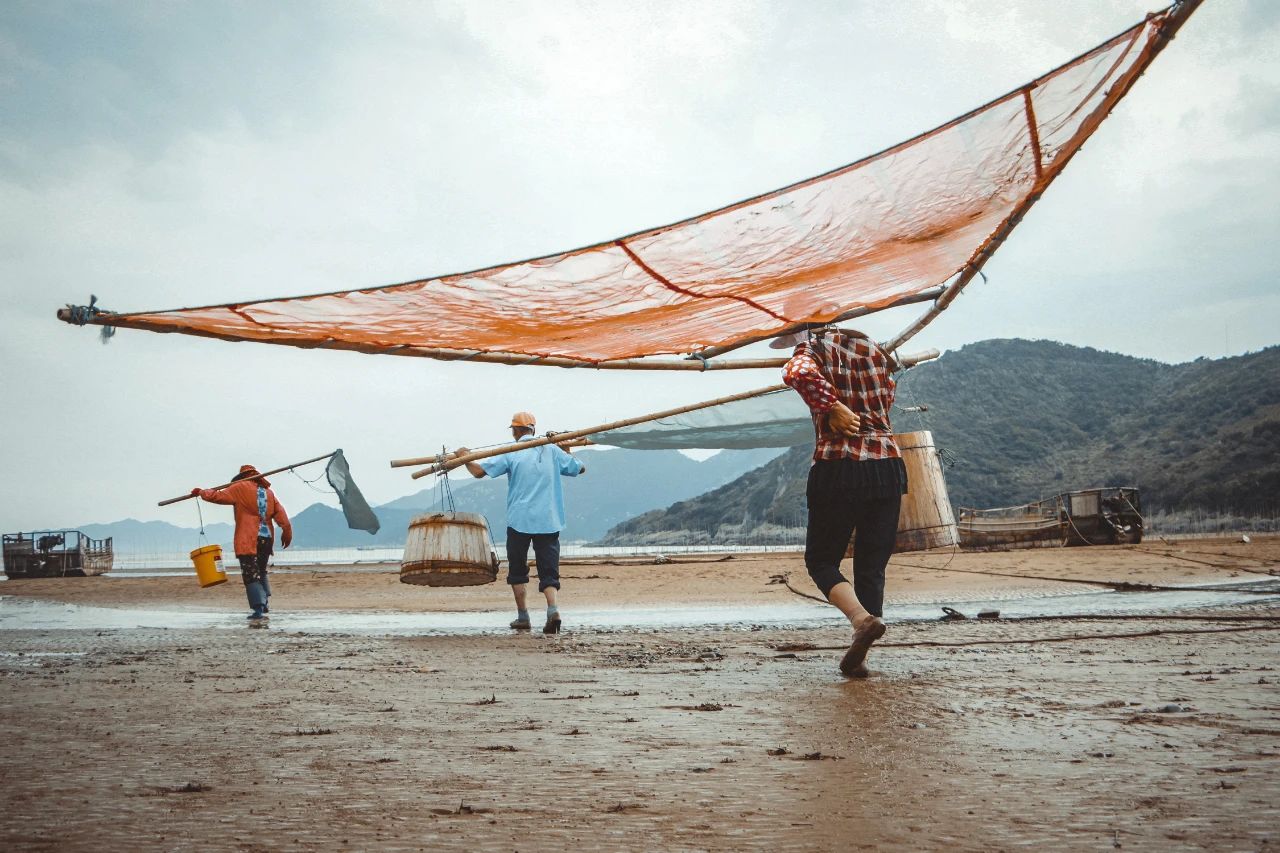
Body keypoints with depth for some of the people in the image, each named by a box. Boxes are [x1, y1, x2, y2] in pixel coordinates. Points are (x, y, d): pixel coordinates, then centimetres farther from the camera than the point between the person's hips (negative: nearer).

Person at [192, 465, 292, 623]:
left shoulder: (240, 488, 0)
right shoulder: (268, 492, 15)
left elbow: (218, 496, -3)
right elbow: (280, 513, 9)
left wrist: (201, 492, 12)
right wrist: (287, 532, 11)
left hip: (248, 541, -6)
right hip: (267, 539, 6)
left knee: (250, 576, -6)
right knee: (261, 572, 23)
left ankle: (258, 610, -14)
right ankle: (264, 604, 24)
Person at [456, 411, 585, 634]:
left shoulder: (510, 453, -1)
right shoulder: (552, 450, 7)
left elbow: (479, 471, -7)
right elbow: (580, 468, 17)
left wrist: (463, 457, 11)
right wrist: (567, 453, 35)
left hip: (519, 521, -2)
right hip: (549, 521, 2)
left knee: (518, 570, 13)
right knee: (549, 570, 2)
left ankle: (523, 617, 14)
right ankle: (553, 609, -21)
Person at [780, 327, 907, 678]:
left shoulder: (813, 349, -2)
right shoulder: (871, 346, 14)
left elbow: (798, 373, -27)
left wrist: (832, 406, -18)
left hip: (838, 468, -5)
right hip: (887, 464, 5)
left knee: (821, 560, 9)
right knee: (872, 566, 12)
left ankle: (862, 618, -16)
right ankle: (857, 658, 8)